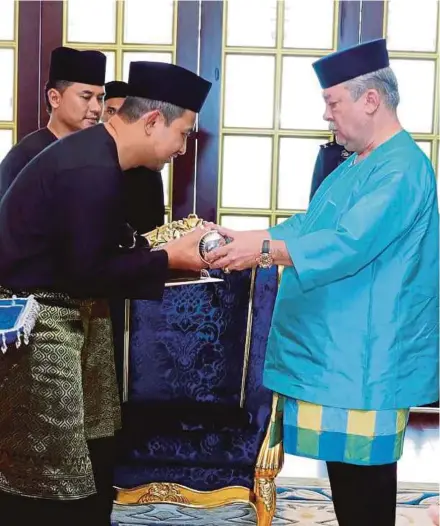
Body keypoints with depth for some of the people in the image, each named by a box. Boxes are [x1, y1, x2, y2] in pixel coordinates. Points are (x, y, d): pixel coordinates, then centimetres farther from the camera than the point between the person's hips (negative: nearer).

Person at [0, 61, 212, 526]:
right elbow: (89, 270, -20)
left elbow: (95, 251, 13)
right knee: (55, 486, -1)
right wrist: (169, 257, -12)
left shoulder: (95, 154, 10)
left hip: (44, 317, 10)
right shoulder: (92, 170, -21)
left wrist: (173, 244, 7)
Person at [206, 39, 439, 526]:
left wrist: (263, 249, -29)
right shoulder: (355, 165, 16)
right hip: (337, 351, 10)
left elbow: (349, 243, -28)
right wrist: (239, 241, 6)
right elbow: (307, 226, 17)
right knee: (346, 470, 17)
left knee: (363, 477, 1)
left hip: (364, 360, -10)